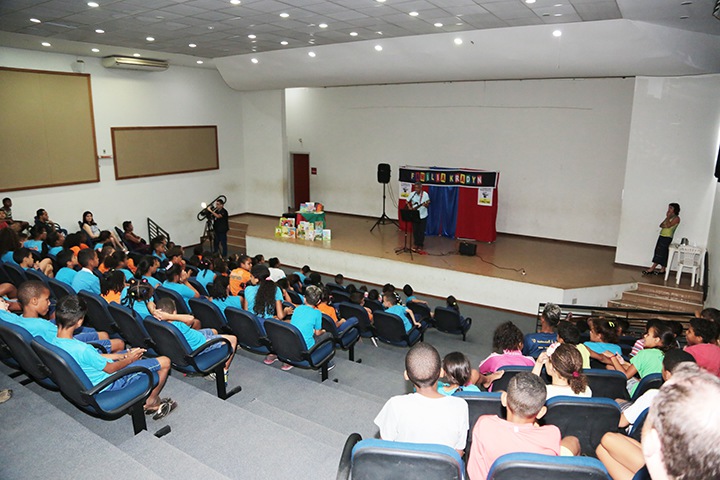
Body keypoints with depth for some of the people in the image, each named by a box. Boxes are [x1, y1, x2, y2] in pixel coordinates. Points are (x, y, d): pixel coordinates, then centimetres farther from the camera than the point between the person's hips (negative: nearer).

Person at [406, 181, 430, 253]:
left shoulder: (425, 194, -11)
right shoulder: (412, 194, -3)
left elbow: (428, 205, -8)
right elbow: (407, 202, 10)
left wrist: (426, 205, -31)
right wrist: (410, 208, -7)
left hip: (423, 216, -2)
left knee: (421, 231, 4)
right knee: (415, 230, 8)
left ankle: (420, 245, 17)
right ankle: (416, 244, 24)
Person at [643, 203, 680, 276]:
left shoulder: (676, 218, -7)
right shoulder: (669, 217, 19)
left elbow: (668, 225, -18)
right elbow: (661, 225, 14)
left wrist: (668, 217, -10)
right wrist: (665, 221, -7)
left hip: (667, 237, -8)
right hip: (662, 236, 8)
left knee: (660, 253, -7)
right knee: (662, 253, 7)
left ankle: (651, 269, -8)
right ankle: (662, 270, 11)